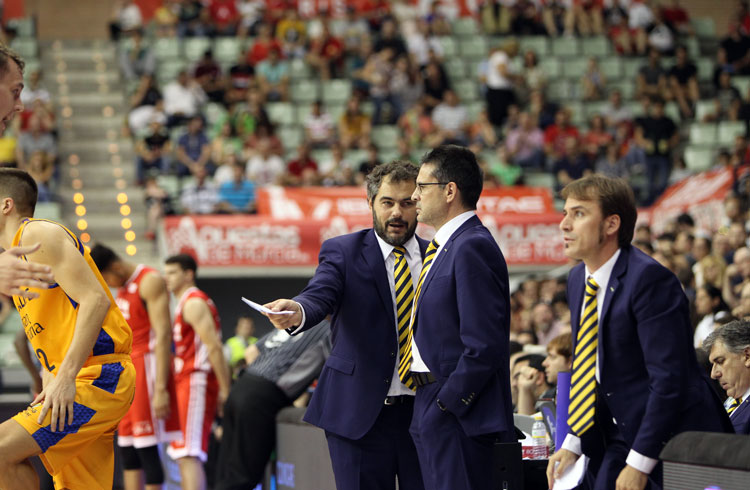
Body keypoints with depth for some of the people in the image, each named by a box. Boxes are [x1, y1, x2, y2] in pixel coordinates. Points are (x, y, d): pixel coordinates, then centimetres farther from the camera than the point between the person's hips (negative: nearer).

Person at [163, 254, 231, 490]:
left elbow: (214, 347, -18)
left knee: (189, 456, -18)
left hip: (197, 381, -11)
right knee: (185, 455, 12)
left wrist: (225, 391, -22)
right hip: (186, 382, 11)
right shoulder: (185, 304, 23)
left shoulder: (194, 303, -10)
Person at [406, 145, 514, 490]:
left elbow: (484, 345, -22)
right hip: (434, 409, 10)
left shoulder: (473, 248, -15)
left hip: (458, 414, -10)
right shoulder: (445, 248, 17)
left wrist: (447, 403, -18)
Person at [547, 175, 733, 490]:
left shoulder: (649, 279, -18)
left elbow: (669, 378, -22)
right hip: (620, 440, 8)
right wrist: (572, 444, 8)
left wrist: (639, 463, -21)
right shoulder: (578, 280, 9)